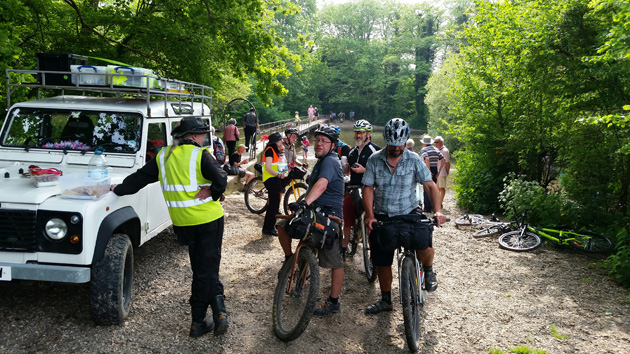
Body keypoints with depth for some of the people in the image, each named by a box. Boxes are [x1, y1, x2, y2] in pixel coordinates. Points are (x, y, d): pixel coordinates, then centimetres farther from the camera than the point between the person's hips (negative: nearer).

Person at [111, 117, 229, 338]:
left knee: (201, 270, 14)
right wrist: (212, 193, -8)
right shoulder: (200, 155, -10)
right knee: (207, 269, 7)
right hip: (209, 218, -4)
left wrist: (118, 189, 24)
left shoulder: (163, 157, 4)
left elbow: (139, 178, 11)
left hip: (183, 222, 4)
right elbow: (221, 180, -22)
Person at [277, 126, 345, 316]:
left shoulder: (330, 161, -16)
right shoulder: (322, 161, 17)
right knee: (282, 225, 0)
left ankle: (333, 302, 5)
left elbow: (322, 184, -35)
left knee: (335, 261, -2)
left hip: (329, 216, -9)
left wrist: (305, 203, -49)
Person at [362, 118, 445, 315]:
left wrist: (437, 210, -21)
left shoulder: (414, 160, -4)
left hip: (409, 212, -1)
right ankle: (386, 300, 26)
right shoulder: (374, 160, -3)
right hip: (382, 216, 2)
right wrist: (369, 215, -15)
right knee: (381, 261, 6)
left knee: (424, 245, -26)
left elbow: (430, 185, -7)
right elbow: (368, 188, -4)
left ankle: (428, 271, 9)